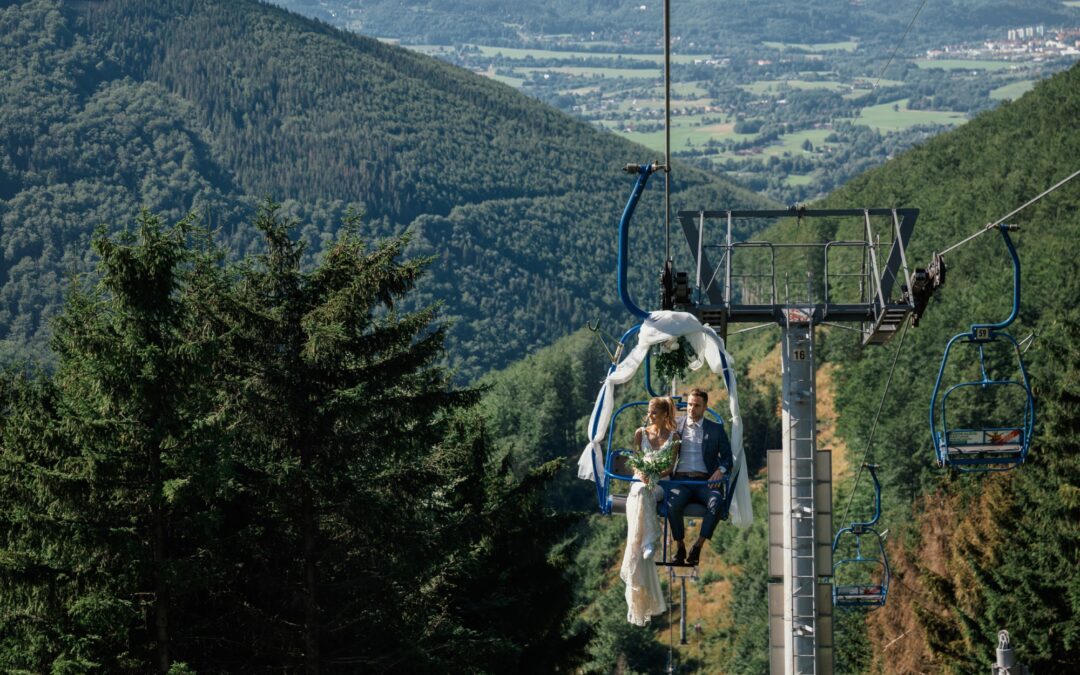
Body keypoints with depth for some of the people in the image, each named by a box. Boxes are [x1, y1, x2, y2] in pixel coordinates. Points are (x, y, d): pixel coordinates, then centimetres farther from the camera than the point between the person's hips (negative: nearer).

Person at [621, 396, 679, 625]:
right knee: (641, 494, -37)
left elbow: (671, 465, 3)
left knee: (644, 494, -38)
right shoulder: (641, 433, 18)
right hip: (641, 483, 2)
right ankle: (650, 540, -51)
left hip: (661, 485, -2)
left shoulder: (673, 436, 12)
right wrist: (640, 473, -12)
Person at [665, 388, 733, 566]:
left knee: (716, 502, -33)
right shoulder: (675, 427, 16)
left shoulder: (716, 430, 15)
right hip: (680, 480, 0)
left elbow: (727, 457, 12)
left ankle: (698, 545, -21)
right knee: (673, 503, -33)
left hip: (705, 481, 0)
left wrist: (720, 470, -10)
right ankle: (679, 546, -15)